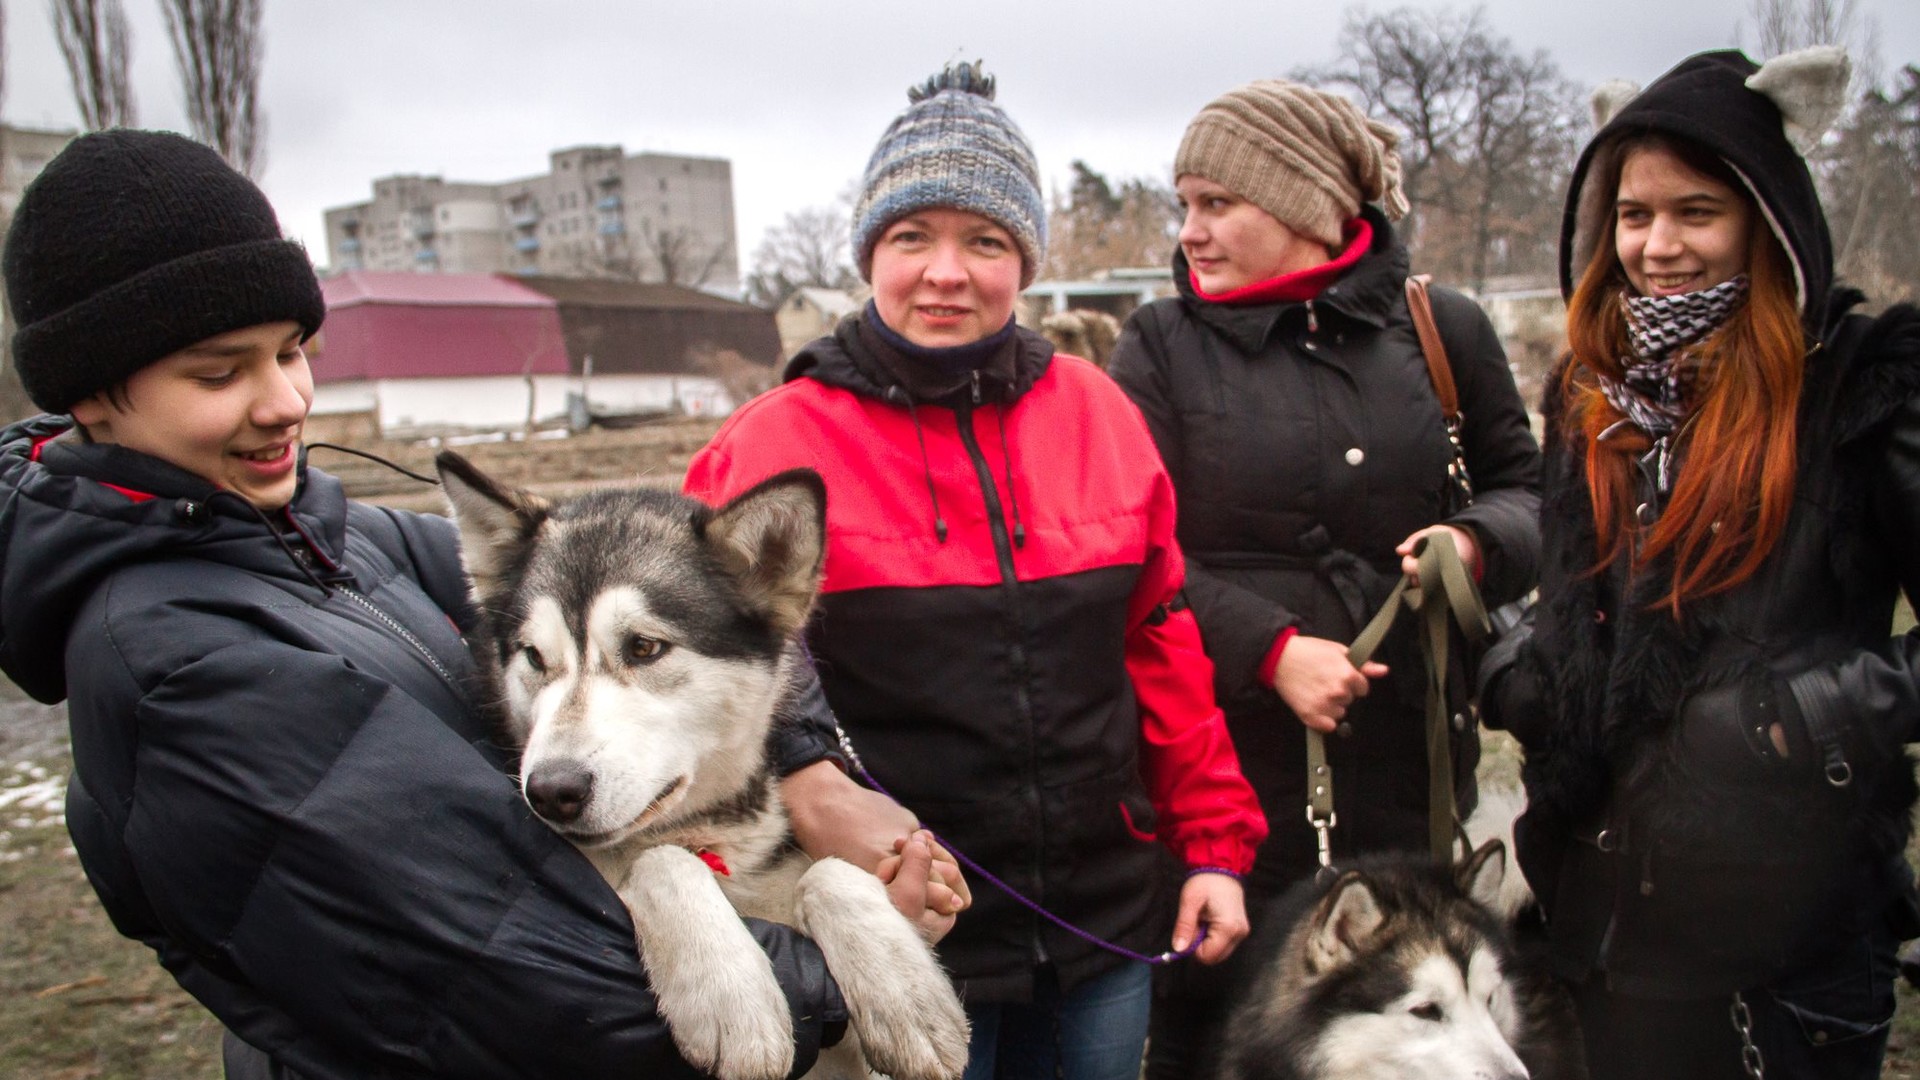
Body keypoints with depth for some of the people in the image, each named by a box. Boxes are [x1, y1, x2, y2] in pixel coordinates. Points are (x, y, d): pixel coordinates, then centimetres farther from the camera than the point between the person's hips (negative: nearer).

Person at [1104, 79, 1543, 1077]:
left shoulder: (1441, 329, 6)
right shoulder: (1161, 346, 1)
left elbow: (1524, 485, 15)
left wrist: (1477, 540, -7)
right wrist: (1273, 650, -18)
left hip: (1407, 751, 2)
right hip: (1226, 754, -2)